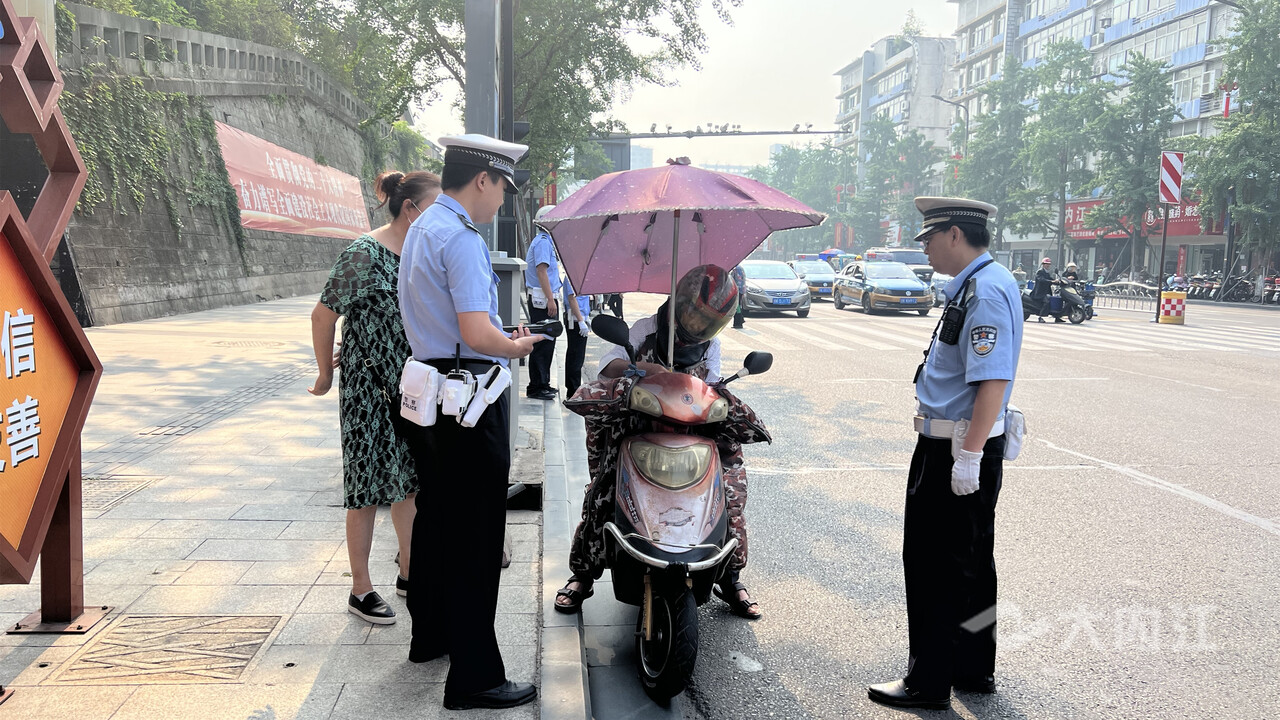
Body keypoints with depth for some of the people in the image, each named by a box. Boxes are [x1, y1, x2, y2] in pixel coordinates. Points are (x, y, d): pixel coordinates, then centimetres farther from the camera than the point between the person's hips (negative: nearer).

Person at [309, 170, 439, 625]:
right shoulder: (365, 254, -17)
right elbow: (323, 316, -14)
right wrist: (326, 376, -5)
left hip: (408, 387, 8)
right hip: (368, 388, -7)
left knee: (407, 479, 15)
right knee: (367, 485, 2)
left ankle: (409, 573, 30)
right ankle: (361, 590, 15)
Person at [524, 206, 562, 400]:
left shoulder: (546, 240, 20)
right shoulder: (542, 242, -12)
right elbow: (541, 270, -20)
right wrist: (551, 300, -23)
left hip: (545, 299, 11)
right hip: (542, 300, -11)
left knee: (547, 342, 14)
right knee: (542, 343, -8)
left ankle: (542, 384, 21)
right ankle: (536, 387, -4)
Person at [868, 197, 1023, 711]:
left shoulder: (986, 289, -19)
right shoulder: (974, 284, 15)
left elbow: (994, 380, -27)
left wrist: (968, 456, -27)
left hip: (958, 451, -11)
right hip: (958, 446, 11)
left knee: (936, 566, 0)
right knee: (968, 564, 18)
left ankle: (930, 681, 12)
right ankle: (972, 669, 32)